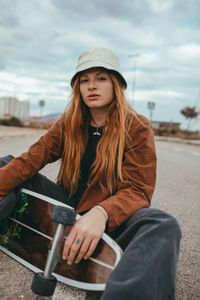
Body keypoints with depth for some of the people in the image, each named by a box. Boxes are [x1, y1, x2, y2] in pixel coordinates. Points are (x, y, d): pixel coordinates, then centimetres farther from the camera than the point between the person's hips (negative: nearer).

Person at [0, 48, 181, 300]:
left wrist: (101, 213, -36)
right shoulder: (69, 124, 4)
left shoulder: (137, 128, -8)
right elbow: (31, 159, -8)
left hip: (111, 217, -3)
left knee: (164, 226, -35)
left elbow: (137, 191, -15)